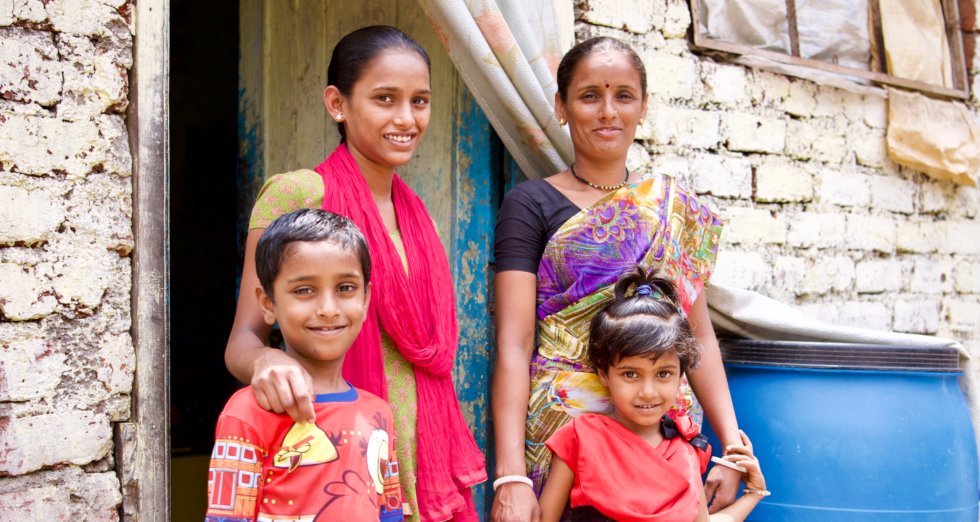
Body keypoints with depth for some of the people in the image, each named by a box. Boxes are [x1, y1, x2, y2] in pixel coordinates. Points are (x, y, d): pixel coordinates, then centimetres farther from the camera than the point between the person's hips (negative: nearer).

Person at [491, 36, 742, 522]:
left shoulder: (673, 206, 11)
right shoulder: (531, 204, 0)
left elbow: (699, 336, 10)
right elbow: (514, 344, -8)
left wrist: (733, 445, 1)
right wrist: (510, 475, -16)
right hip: (564, 423, -3)